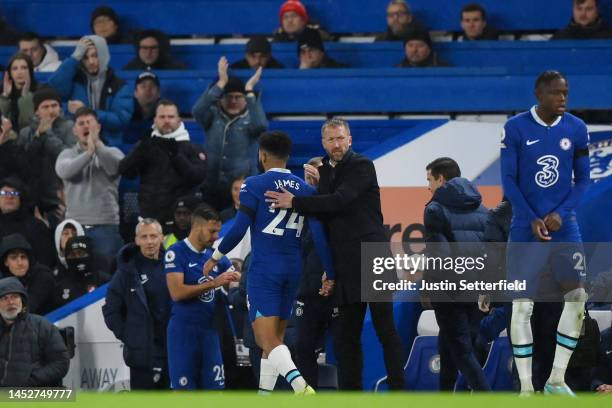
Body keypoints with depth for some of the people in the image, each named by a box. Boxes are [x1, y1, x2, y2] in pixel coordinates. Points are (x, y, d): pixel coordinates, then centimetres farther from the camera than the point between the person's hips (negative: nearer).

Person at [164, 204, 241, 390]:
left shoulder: (215, 256, 12)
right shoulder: (176, 253, -7)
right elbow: (176, 292, -17)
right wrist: (213, 283, -18)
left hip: (209, 330, 6)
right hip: (183, 331, -6)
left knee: (214, 388, 2)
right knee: (183, 389, -4)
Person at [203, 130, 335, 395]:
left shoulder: (254, 185, -6)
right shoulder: (306, 190, 8)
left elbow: (239, 230, -10)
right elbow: (319, 235, 2)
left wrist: (215, 257, 4)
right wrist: (330, 274, 7)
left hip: (263, 269, -6)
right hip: (293, 269, 6)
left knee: (267, 338, -12)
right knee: (275, 336, 17)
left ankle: (300, 385, -34)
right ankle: (263, 396, 21)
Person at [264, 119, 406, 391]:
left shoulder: (362, 166, -6)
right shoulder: (324, 172, 16)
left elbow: (340, 200, -19)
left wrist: (295, 203, -14)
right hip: (346, 265, 7)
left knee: (385, 330, -5)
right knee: (346, 336, 6)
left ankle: (398, 390, -4)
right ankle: (350, 392, 8)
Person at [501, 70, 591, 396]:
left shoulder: (576, 129, 2)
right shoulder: (516, 129, -6)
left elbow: (582, 179, 6)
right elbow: (508, 180, -4)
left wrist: (560, 213, -10)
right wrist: (532, 219, -14)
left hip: (563, 224, 3)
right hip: (526, 228, -3)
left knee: (577, 295, -5)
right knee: (521, 305, -5)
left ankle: (557, 379, 6)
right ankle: (526, 387, 1)